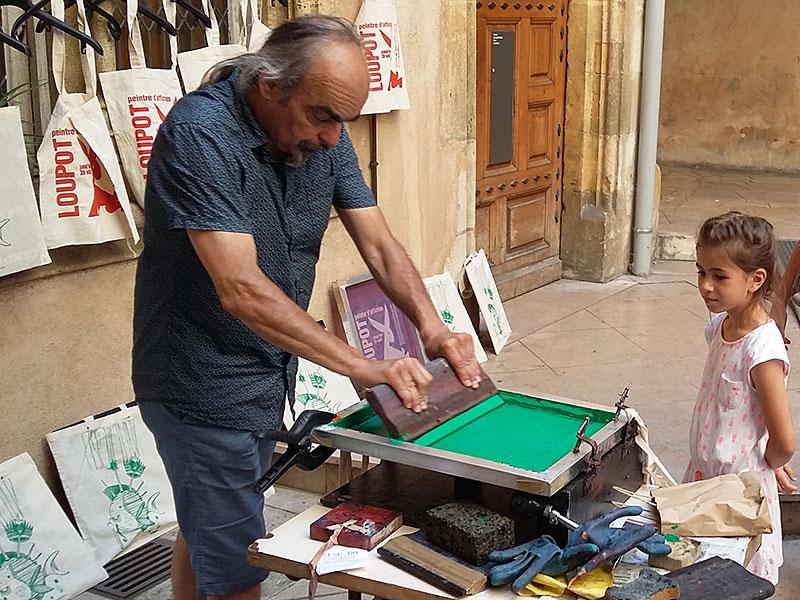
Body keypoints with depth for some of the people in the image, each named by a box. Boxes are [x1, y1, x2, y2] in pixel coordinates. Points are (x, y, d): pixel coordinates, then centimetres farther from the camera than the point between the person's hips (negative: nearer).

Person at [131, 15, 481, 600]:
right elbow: (241, 289, -33)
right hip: (204, 390, -7)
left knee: (203, 530, 26)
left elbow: (379, 244, -1)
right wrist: (363, 366, -36)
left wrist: (432, 326, -17)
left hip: (266, 374, 7)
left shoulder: (324, 135, -3)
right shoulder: (200, 134, -26)